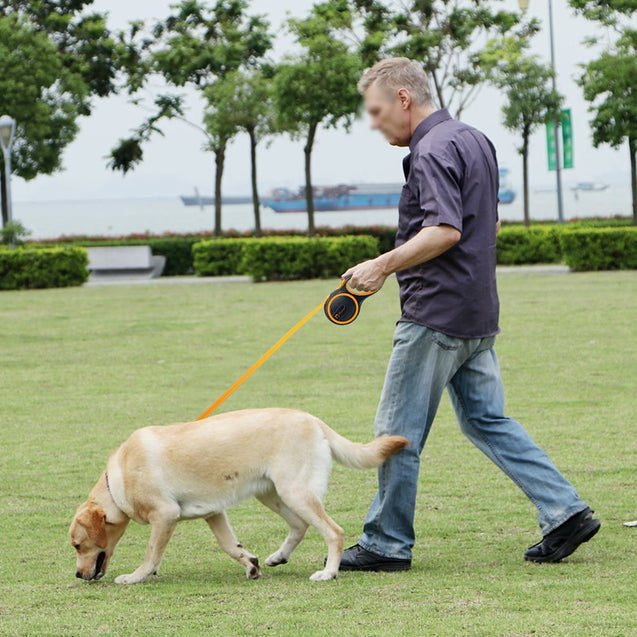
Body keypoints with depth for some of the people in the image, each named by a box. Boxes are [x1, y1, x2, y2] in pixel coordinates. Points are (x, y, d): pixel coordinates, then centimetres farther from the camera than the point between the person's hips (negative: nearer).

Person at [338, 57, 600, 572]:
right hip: (479, 314, 10)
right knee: (487, 420, 13)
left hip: (436, 313, -10)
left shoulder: (433, 150, -16)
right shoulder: (475, 140, 15)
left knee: (399, 432, -1)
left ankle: (386, 544, 6)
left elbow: (446, 230, -26)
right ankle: (565, 511, 6)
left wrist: (383, 265, -26)